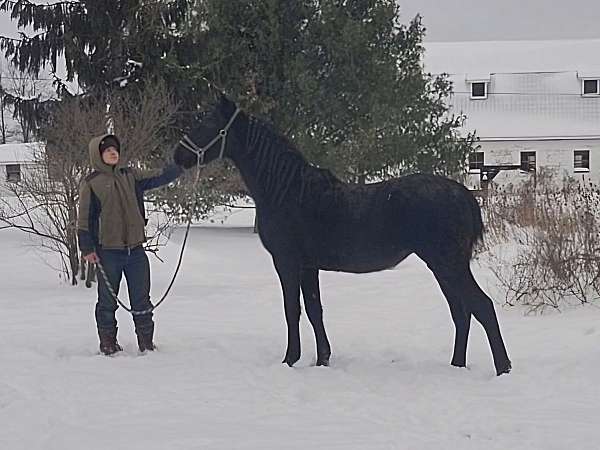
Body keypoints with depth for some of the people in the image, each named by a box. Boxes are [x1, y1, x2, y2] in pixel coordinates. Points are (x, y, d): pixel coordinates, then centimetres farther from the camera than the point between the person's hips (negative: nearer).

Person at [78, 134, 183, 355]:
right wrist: (87, 248, -7)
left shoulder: (130, 176, 11)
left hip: (135, 249, 4)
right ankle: (108, 343, 13)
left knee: (141, 299, 7)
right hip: (108, 251, -4)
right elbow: (85, 218, -2)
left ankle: (146, 343, 14)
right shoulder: (91, 183, -1)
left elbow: (158, 178, 10)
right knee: (108, 301, 4)